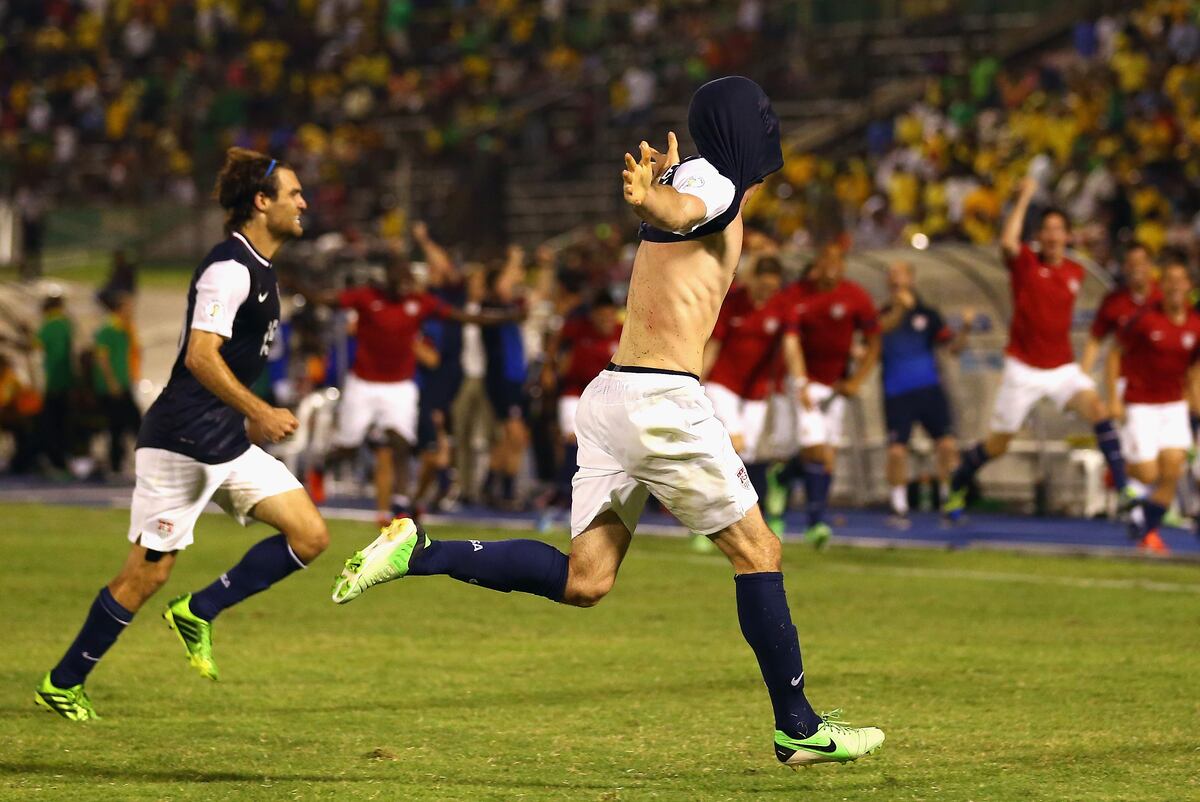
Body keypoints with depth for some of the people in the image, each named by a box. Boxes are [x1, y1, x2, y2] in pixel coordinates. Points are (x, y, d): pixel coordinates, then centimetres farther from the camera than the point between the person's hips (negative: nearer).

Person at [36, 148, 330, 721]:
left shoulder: (258, 269, 14)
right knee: (147, 574, -3)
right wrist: (260, 413, -28)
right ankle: (61, 684, 11)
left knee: (310, 534, -2)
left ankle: (198, 613, 6)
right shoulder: (229, 268, -17)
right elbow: (200, 357, -26)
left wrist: (253, 418, 28)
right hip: (182, 441, -9)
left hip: (227, 441, 9)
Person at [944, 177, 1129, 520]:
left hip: (1062, 367, 3)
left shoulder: (1076, 272, 7)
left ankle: (1122, 486, -23)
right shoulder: (1025, 262, -7)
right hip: (1023, 368, -3)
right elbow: (1008, 241, -30)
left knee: (1098, 410, -23)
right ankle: (956, 489, 28)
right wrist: (1024, 197, -25)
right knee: (997, 444, 4)